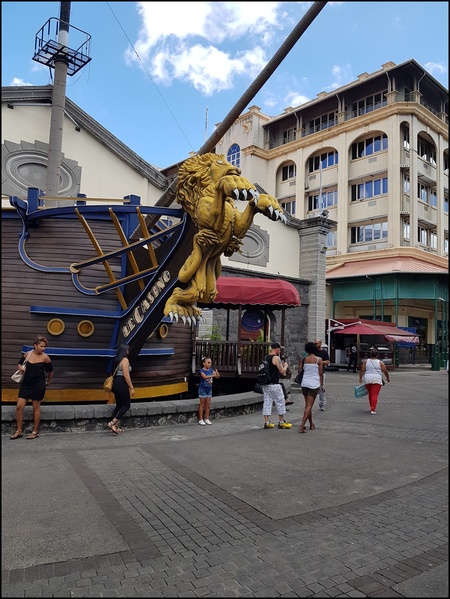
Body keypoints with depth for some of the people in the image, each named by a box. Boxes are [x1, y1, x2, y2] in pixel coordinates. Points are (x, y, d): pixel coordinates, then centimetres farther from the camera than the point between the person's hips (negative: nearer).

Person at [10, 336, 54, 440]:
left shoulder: (45, 358, -9)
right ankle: (19, 431, 16)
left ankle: (35, 432, 18)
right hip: (26, 384, 4)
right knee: (19, 407, 0)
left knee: (36, 408, 5)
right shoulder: (27, 354, -1)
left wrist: (48, 382, 16)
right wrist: (20, 368, -7)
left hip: (38, 385, -3)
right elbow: (19, 364, 15)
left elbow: (50, 371, 5)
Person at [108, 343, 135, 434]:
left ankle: (116, 426, 14)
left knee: (119, 405, 13)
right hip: (122, 384, -9)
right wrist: (131, 388, -15)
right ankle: (112, 423, -8)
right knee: (126, 405, -1)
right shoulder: (125, 360, -13)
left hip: (116, 383, 9)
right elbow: (126, 375, -18)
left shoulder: (117, 360, 13)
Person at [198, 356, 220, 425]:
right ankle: (200, 420, 12)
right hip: (203, 389, -5)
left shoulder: (211, 370, 0)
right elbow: (205, 377, -33)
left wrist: (217, 374, -29)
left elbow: (217, 377, -6)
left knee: (208, 404, 11)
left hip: (209, 389, 5)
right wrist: (213, 375, -44)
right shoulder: (202, 370, -16)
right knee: (202, 404, 3)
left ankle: (206, 419, 22)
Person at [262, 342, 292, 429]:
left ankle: (266, 422, 9)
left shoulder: (266, 358, 11)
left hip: (265, 384, 7)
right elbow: (282, 371, -12)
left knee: (267, 403, 8)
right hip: (274, 385, -7)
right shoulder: (276, 358, -13)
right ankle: (281, 422, 14)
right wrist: (285, 366, 7)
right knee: (280, 402, 6)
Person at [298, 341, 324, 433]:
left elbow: (299, 370, 3)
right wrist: (322, 385, 6)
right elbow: (321, 373, -3)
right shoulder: (319, 359, -4)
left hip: (305, 383, 3)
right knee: (309, 405, -3)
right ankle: (302, 425, -13)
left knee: (307, 405, 16)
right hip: (314, 384, -3)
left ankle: (311, 425, 25)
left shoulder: (304, 359, 1)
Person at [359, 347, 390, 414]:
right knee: (375, 395, -5)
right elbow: (385, 371, 3)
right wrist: (388, 378, 17)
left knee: (370, 394, 17)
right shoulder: (380, 362, 0)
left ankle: (372, 408, 27)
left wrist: (360, 378, 4)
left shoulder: (365, 361, 4)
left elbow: (362, 370, -1)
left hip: (367, 379, 3)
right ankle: (373, 409, -14)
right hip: (377, 379, -2)